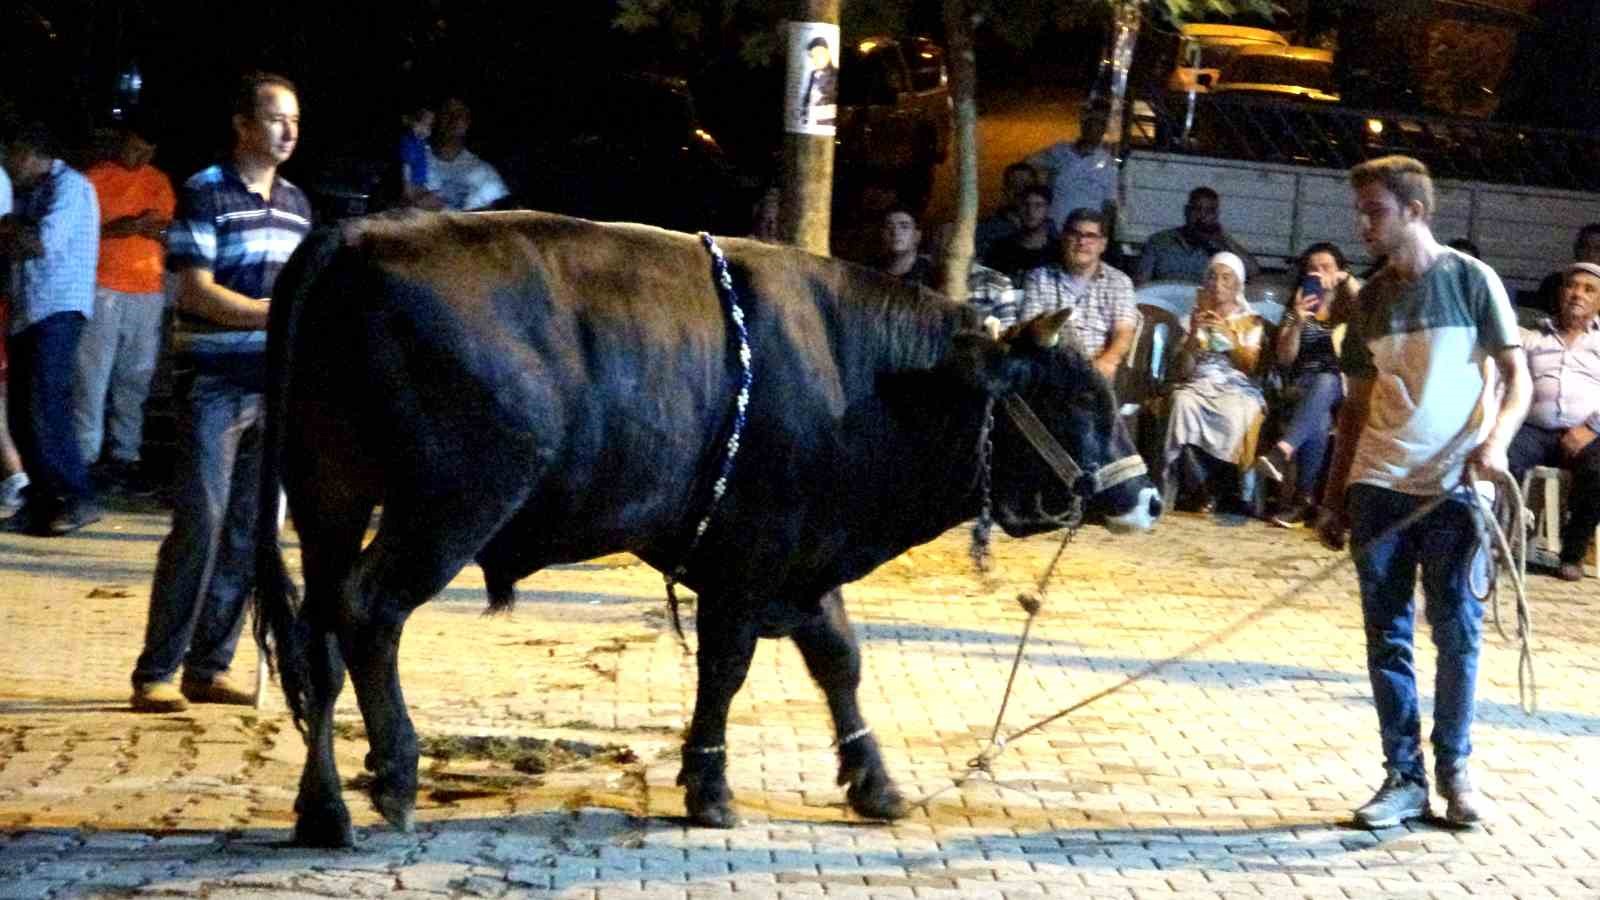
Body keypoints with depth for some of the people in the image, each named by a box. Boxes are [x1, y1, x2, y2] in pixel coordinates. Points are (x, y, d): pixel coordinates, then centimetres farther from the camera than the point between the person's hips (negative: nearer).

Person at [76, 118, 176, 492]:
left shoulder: (159, 183, 13)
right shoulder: (96, 177, 2)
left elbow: (169, 234, 13)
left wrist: (157, 230, -11)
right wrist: (126, 227, -17)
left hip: (148, 292, 4)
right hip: (103, 289, -4)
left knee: (136, 378, 2)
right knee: (93, 376, -5)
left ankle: (124, 457, 6)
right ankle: (86, 457, -3)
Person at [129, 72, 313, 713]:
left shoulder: (295, 203, 15)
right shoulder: (205, 194, -5)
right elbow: (197, 292, -12)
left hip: (275, 387, 6)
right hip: (213, 383, -6)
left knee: (248, 531, 6)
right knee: (200, 527, -9)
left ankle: (210, 667, 13)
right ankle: (156, 673, -3)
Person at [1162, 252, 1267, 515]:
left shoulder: (1252, 322, 16)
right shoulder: (1196, 319, 19)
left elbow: (1251, 366, 3)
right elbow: (1182, 372, 10)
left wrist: (1228, 334, -9)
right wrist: (1193, 335, -5)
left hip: (1238, 388, -1)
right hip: (1199, 385, 1)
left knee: (1234, 413, -38)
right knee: (1183, 403, -36)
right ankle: (1199, 490, -38)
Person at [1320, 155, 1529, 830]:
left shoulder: (1472, 280, -1)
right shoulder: (1370, 300, 12)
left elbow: (1516, 377, -2)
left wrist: (1495, 441, -21)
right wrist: (1333, 501, 13)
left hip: (1453, 488, -4)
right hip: (1378, 488, 4)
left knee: (1458, 630, -2)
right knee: (1387, 636, 3)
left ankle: (1454, 769, 13)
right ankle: (1403, 778, 10)